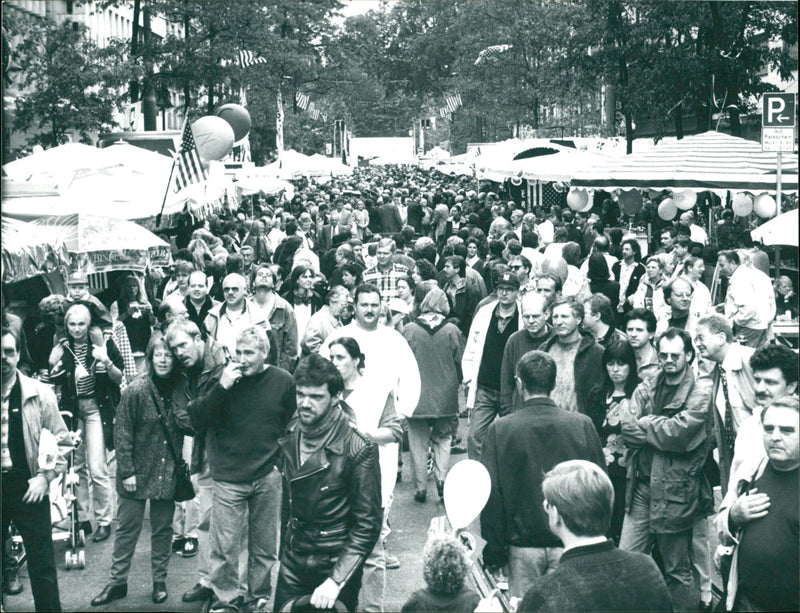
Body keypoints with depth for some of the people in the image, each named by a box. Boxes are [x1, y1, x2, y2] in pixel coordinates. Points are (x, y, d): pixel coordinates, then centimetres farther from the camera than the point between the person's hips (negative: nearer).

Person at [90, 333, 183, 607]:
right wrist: (127, 470, -11)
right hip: (138, 472, -2)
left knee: (163, 529, 11)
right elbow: (121, 433, -8)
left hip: (167, 475, 3)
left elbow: (185, 429, 9)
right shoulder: (136, 391, -9)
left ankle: (160, 581, 24)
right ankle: (117, 582, 19)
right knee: (127, 527, 6)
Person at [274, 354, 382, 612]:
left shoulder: (358, 449, -18)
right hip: (293, 562, 5)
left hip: (336, 562, -5)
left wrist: (336, 580, -23)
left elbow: (367, 525, -17)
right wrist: (284, 550, 14)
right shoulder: (290, 438, 1)